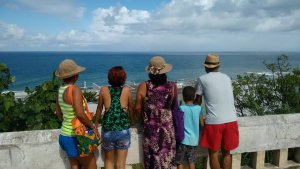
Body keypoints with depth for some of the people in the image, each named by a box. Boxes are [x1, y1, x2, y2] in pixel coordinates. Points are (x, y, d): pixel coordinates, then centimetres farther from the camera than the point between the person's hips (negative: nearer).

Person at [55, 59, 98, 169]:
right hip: (76, 137, -8)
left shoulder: (61, 89, 3)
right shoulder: (75, 89, -22)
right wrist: (93, 127, -16)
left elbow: (58, 113, 14)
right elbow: (80, 114, -30)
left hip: (65, 134, 8)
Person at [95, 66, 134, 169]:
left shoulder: (104, 90, -1)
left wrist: (96, 123, 26)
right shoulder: (126, 90, -3)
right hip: (123, 130, -1)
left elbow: (99, 109, 9)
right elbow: (131, 108, 9)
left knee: (108, 161, 21)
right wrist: (131, 121, 28)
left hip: (107, 130, 1)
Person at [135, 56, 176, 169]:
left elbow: (138, 108, -6)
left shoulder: (143, 87, -12)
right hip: (167, 127, 0)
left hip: (150, 127, 0)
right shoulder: (172, 87, -10)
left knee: (152, 156, 16)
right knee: (167, 155, 17)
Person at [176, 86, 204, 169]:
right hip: (194, 140, 3)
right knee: (192, 162, 15)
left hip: (183, 140, -3)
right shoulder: (199, 108, -2)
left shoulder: (181, 108, -10)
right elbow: (202, 124, 4)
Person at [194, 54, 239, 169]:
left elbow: (198, 101, 8)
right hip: (231, 120, 5)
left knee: (213, 154, 10)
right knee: (226, 153, 17)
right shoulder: (227, 78, 14)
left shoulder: (202, 79, 1)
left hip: (214, 121, -4)